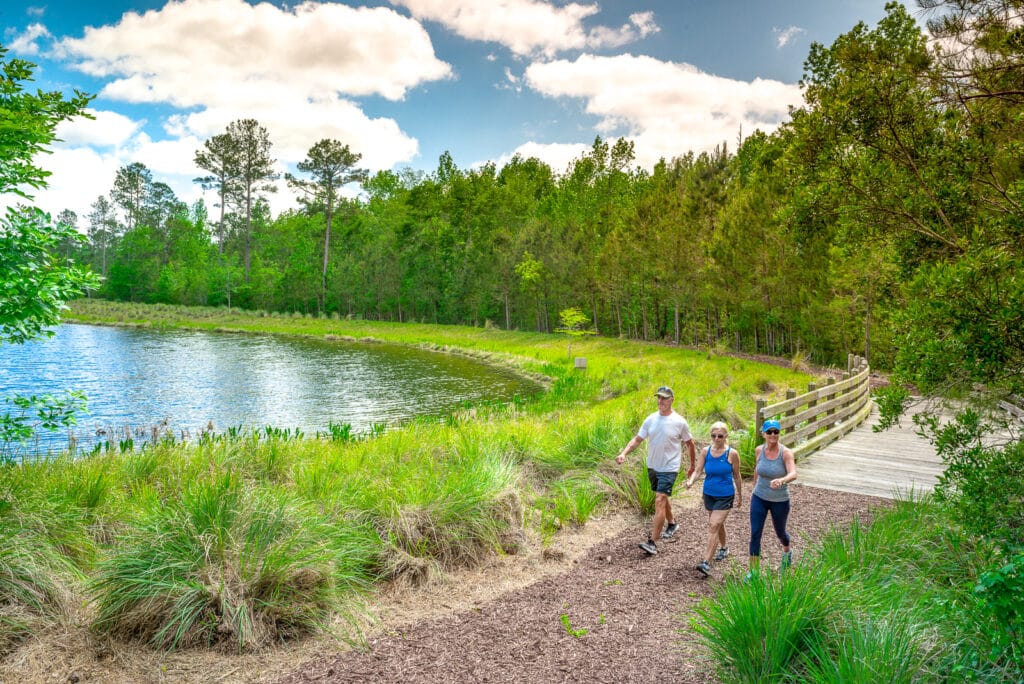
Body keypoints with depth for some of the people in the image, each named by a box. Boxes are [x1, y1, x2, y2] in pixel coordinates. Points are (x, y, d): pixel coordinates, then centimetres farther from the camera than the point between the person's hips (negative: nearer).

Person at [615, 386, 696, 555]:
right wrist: (624, 453, -12)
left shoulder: (679, 422, -10)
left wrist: (693, 465, 10)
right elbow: (637, 439, 2)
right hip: (652, 466, 5)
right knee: (662, 498, 22)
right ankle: (671, 524, 47)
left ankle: (652, 542, -15)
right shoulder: (651, 419, 0)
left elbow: (690, 444, 3)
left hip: (669, 468, -5)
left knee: (660, 501, -14)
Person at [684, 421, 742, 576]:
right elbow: (698, 470, -8)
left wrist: (740, 496, 8)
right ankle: (724, 548, 48)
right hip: (709, 494, 4)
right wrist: (691, 481, -29)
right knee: (718, 524, 22)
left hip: (725, 496, -4)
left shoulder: (732, 454, -12)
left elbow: (736, 476, -1)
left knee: (714, 525, -13)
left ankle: (706, 562, -12)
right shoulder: (705, 452, -5)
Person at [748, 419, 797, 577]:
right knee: (755, 534, -5)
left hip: (780, 501, -2)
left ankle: (787, 551, 55)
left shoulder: (786, 453, -20)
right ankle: (754, 570, 7)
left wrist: (781, 480, -56)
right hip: (759, 498, 2)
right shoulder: (759, 450, -8)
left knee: (780, 532, 20)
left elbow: (793, 474, -36)